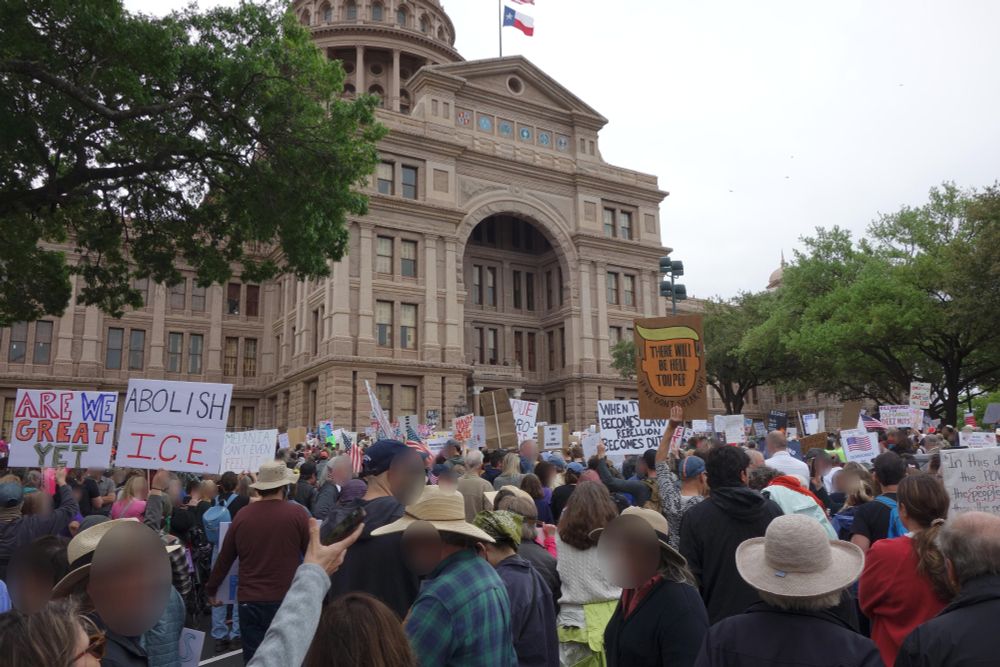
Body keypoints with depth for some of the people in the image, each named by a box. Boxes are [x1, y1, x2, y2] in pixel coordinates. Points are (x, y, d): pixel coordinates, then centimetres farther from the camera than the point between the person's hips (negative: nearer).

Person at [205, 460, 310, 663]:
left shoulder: (243, 515, 0)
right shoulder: (297, 514, -9)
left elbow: (224, 558, 10)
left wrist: (211, 590, 25)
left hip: (250, 600, 2)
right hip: (286, 600, -2)